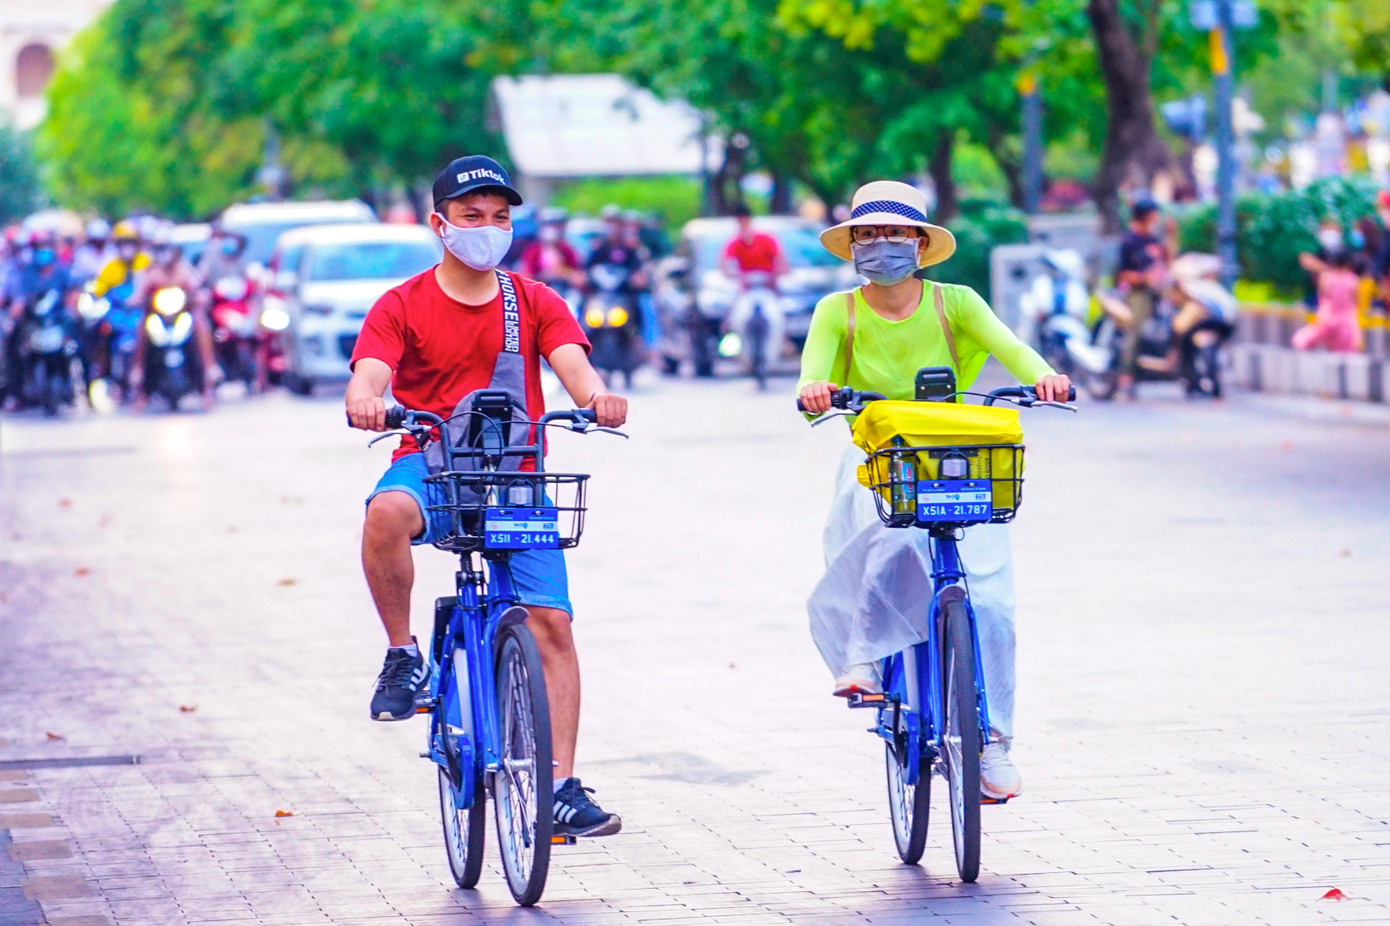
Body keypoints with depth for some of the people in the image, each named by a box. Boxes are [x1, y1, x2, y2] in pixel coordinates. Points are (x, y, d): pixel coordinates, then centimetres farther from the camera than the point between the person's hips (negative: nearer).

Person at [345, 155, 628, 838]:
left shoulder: (534, 303, 7)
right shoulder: (403, 306, 1)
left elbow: (572, 362, -10)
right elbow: (369, 373, -15)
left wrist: (596, 395, -35)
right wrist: (363, 400, -40)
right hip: (431, 464, -2)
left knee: (550, 623, -9)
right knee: (388, 512, -38)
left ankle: (562, 787, -4)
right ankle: (402, 655, -16)